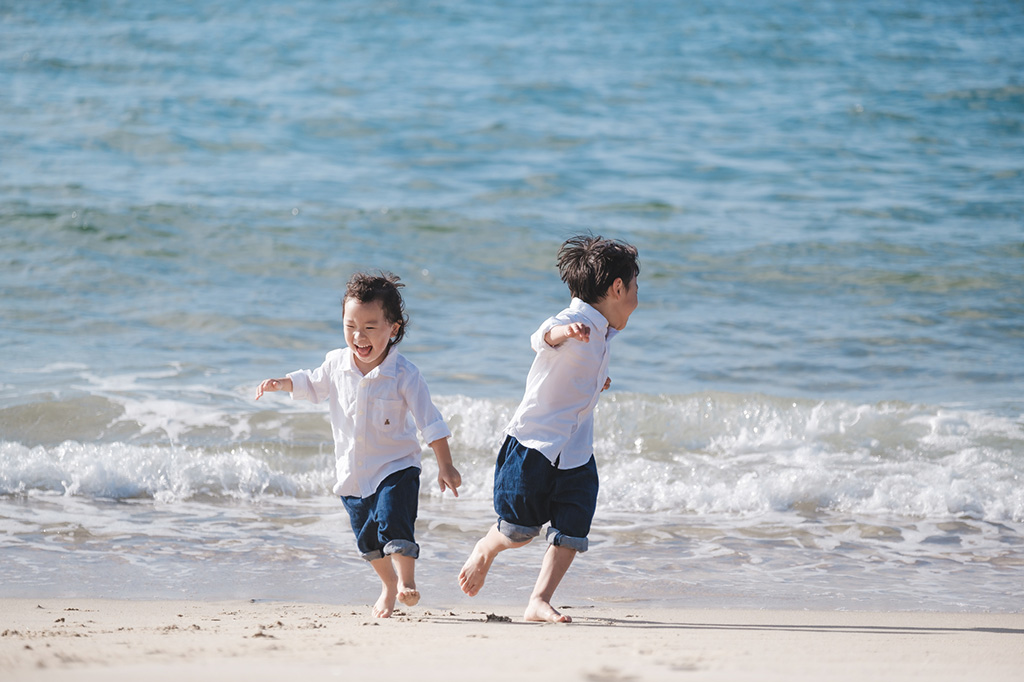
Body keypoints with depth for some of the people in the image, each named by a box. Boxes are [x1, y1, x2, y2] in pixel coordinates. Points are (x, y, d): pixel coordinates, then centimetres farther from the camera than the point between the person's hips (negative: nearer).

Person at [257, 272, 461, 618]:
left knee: (393, 521, -23)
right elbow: (312, 384, 18)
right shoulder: (336, 364, -5)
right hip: (353, 472, 5)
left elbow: (429, 421, -13)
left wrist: (445, 465, -14)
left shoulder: (403, 374, -17)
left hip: (396, 467, -5)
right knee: (367, 537, 15)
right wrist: (281, 383, 2)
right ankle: (388, 585, 38)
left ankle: (406, 581, -6)